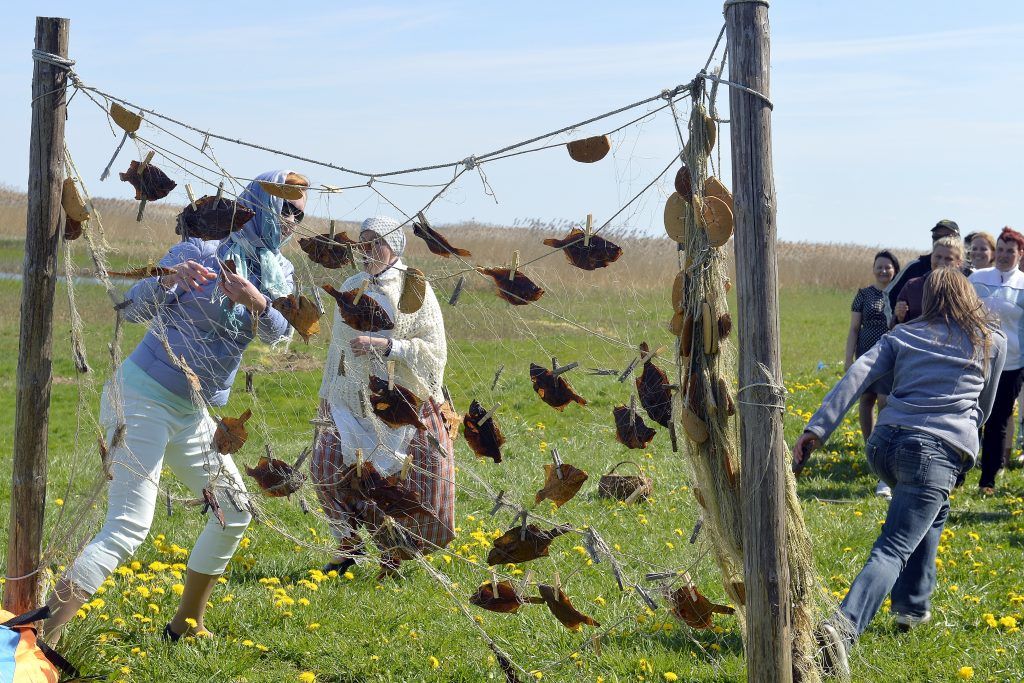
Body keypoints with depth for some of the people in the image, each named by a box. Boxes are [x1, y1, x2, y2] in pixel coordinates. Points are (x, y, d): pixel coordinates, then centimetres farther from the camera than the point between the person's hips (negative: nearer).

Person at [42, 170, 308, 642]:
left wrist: (257, 303, -29)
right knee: (128, 529, -18)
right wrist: (167, 281, -32)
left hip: (193, 415, 8)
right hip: (144, 397, -8)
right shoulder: (199, 252, -10)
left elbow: (278, 332, -9)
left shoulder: (277, 272, 8)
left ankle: (186, 625, 27)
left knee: (235, 513, 14)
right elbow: (132, 310, -13)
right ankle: (37, 641, -23)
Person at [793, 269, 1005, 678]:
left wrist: (816, 429, -4)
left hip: (885, 443, 4)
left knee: (932, 510, 33)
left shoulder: (903, 335, 18)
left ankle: (913, 607, 30)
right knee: (894, 549, -12)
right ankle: (843, 626, -34)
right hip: (938, 451, -4)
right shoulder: (992, 341, 14)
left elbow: (857, 376, 4)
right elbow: (984, 406, 26)